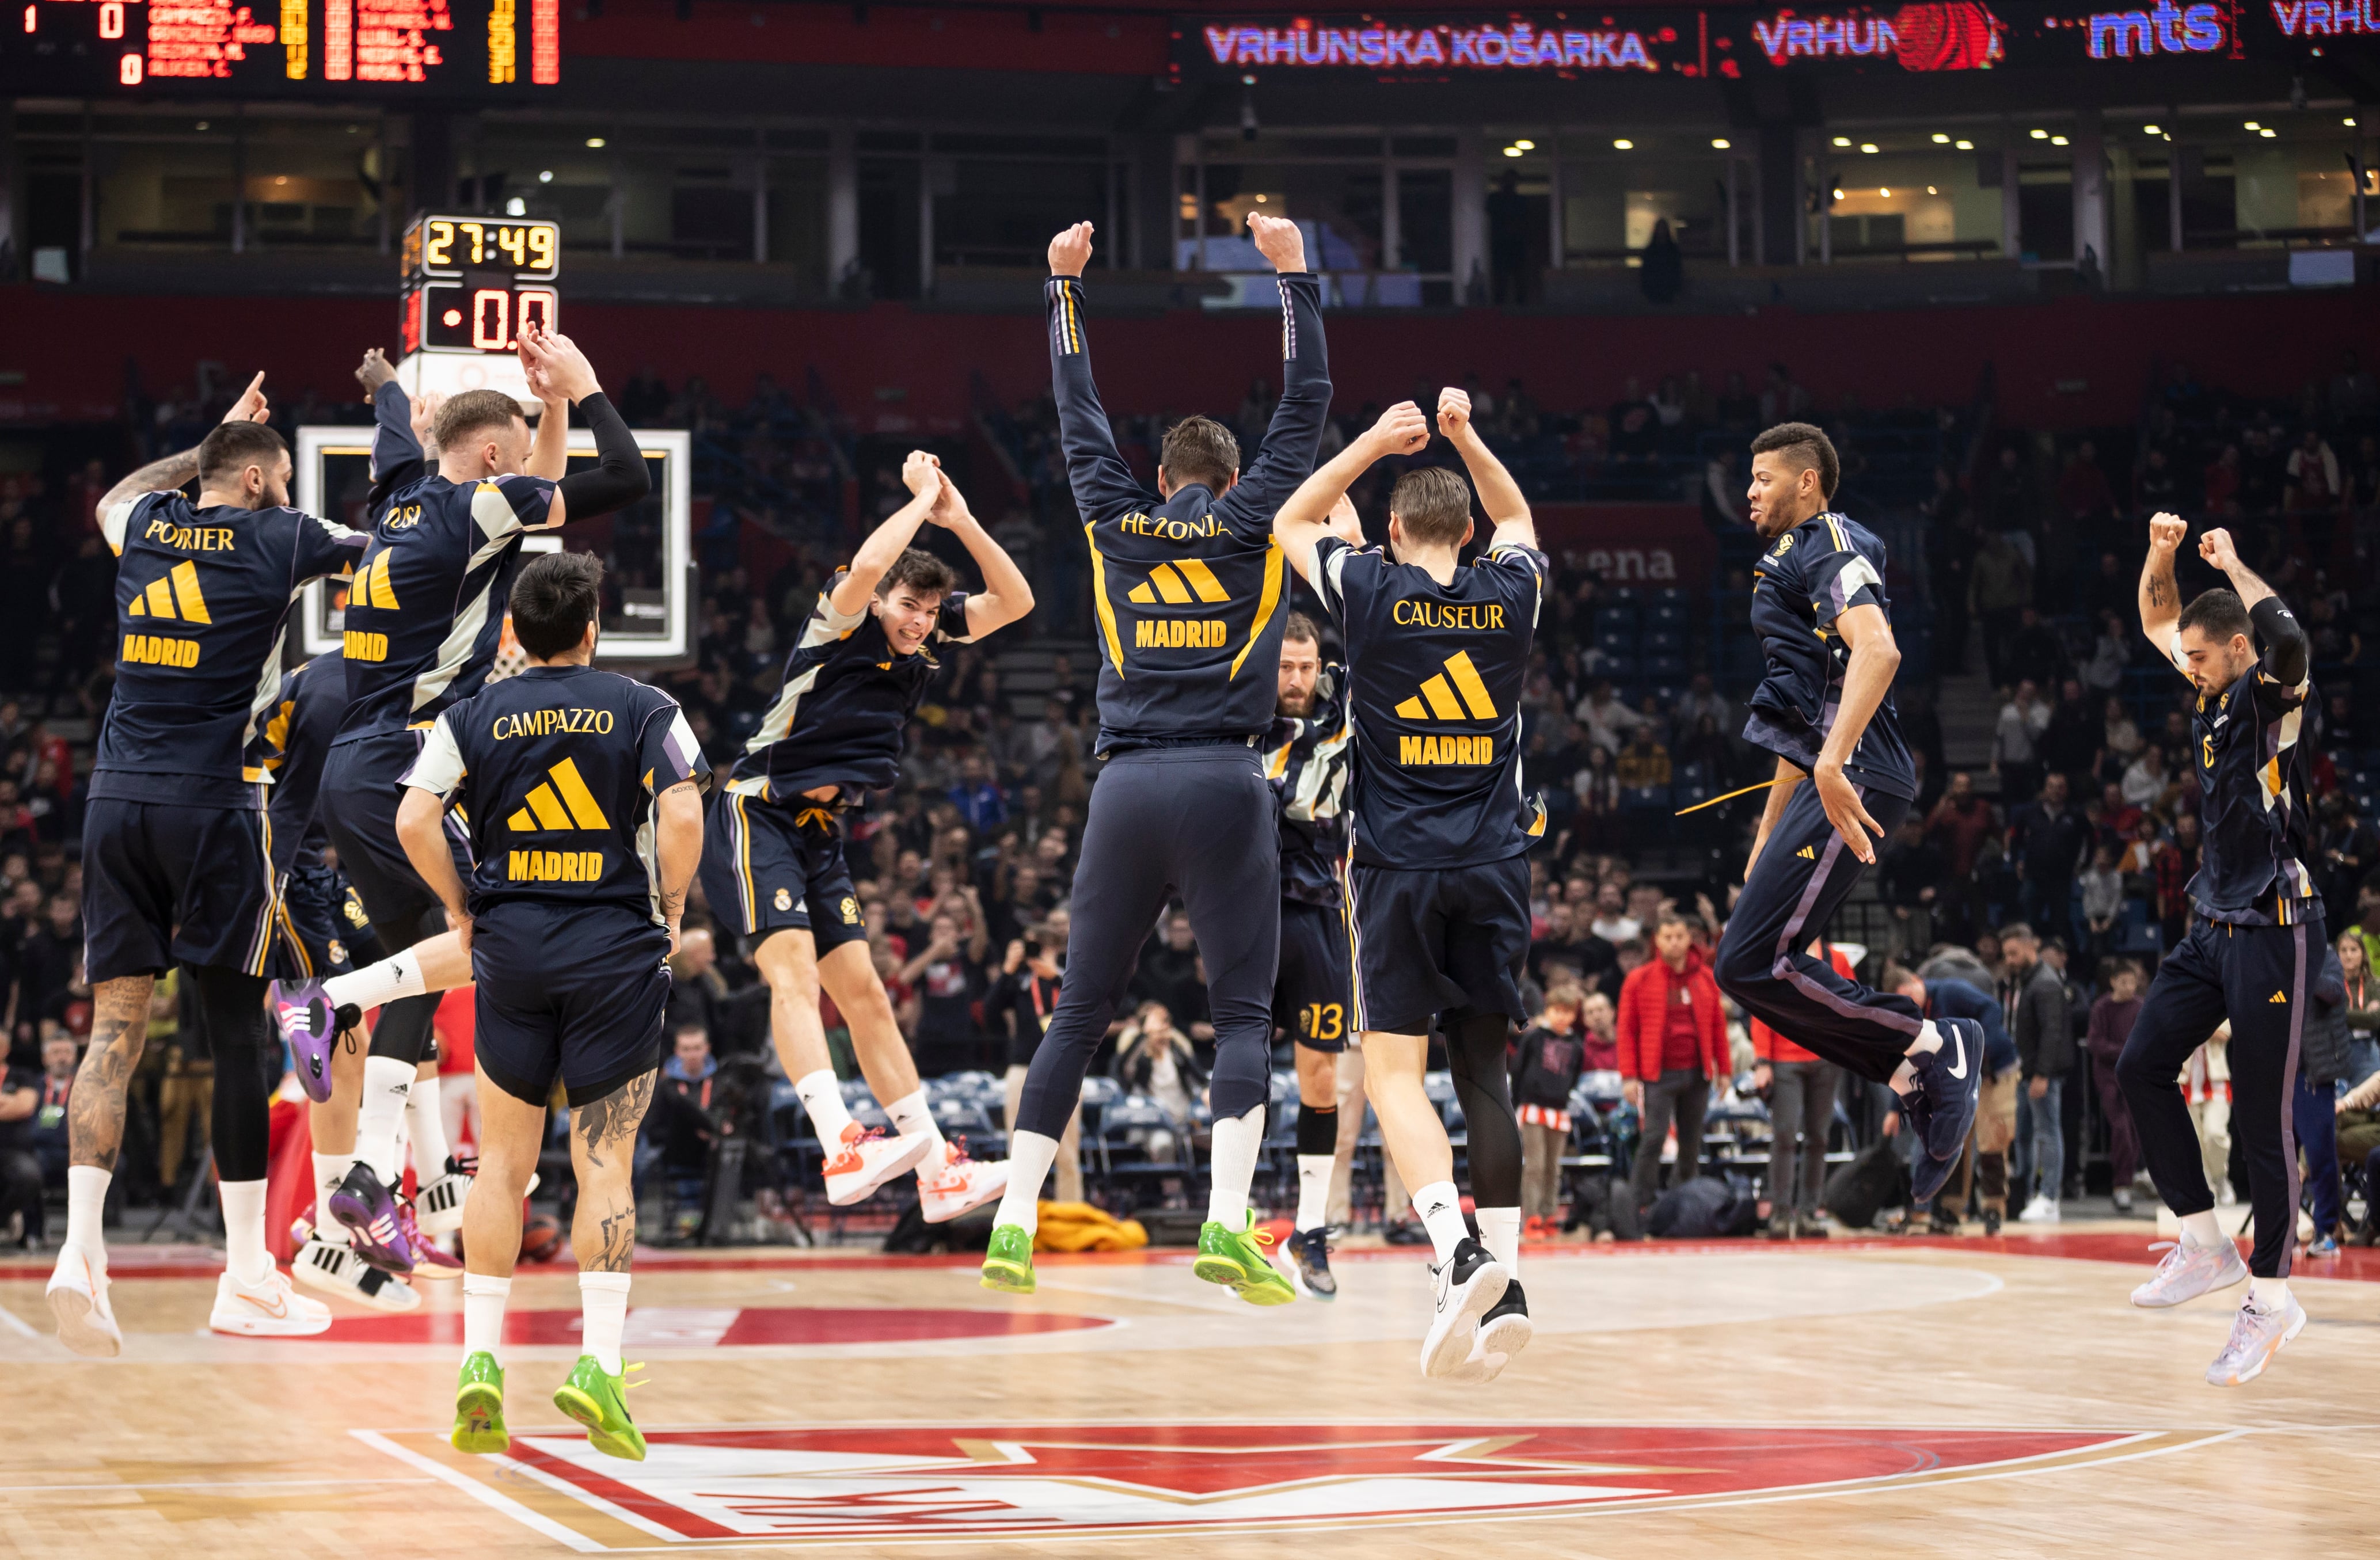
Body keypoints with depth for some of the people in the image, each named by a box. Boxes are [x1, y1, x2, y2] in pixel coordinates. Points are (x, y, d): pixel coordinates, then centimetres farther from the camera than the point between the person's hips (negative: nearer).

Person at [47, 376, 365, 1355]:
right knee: (238, 1031, 2)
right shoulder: (278, 541, 0)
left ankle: (81, 1245, -14)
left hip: (117, 798, 5)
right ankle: (247, 1279, 6)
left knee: (116, 1026, 3)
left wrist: (212, 442, 44)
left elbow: (117, 496, 40)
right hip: (213, 803, -5)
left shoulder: (144, 528, 13)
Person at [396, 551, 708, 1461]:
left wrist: (462, 910, 7)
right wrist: (670, 911, 4)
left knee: (503, 1161, 10)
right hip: (616, 951, -1)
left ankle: (480, 1360, 4)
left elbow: (413, 821, -5)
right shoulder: (644, 710, 2)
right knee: (606, 1163, 1)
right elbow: (683, 816, -10)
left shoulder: (473, 717, 6)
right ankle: (598, 1361, -9)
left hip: (510, 946, 2)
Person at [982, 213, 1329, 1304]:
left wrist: (1066, 285, 30)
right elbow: (1306, 402, 12)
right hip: (1224, 785, -2)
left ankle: (1015, 1222, 4)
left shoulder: (1119, 526, 11)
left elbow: (1079, 414, 22)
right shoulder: (1252, 524, 6)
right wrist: (1294, 273, 16)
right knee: (1243, 1014, -1)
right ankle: (1228, 1223, -17)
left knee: (1079, 1011, 8)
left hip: (1126, 790, 3)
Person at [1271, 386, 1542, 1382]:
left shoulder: (1370, 590, -3)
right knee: (1482, 1069, 10)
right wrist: (1465, 438, 22)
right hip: (1494, 863, 3)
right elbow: (1518, 520, 29)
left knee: (1394, 1067, -6)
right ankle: (1504, 1283, 4)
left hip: (1399, 862, -3)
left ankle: (1456, 1251, -27)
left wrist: (1374, 442, 17)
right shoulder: (1511, 594, 4)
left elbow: (1291, 522, 17)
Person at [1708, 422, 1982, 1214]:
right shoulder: (1790, 563, 27)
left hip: (1854, 779, -11)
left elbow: (1877, 649, -25)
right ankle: (1926, 1076, 4)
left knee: (1751, 963, -16)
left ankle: (1931, 1049, -10)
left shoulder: (1831, 543, -5)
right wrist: (1768, 838, 32)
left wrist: (1833, 763, -35)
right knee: (1758, 960, 7)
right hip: (1831, 781, 11)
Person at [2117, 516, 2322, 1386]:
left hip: (2272, 934, -8)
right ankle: (2205, 1248, 9)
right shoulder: (2216, 695, 9)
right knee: (2141, 1066, 0)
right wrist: (2160, 555, 5)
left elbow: (2290, 640, -35)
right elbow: (2157, 623, 24)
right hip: (2213, 925, 8)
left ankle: (2270, 1302, 6)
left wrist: (2233, 563, -19)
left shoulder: (2277, 700, -13)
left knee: (2259, 1118, -4)